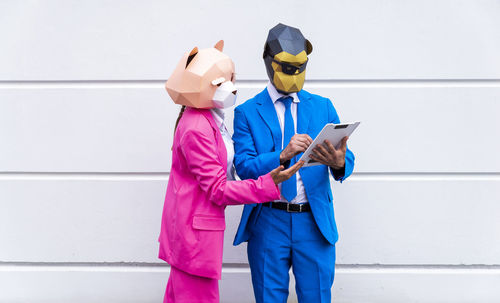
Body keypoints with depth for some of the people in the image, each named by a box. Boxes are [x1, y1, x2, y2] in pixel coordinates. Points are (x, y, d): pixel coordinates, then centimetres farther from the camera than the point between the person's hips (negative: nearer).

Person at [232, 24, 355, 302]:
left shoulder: (323, 107, 6)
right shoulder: (247, 112, 0)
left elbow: (347, 161, -1)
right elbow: (244, 167, -11)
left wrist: (339, 163, -26)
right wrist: (283, 156, -28)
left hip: (315, 221, 2)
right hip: (267, 223, -1)